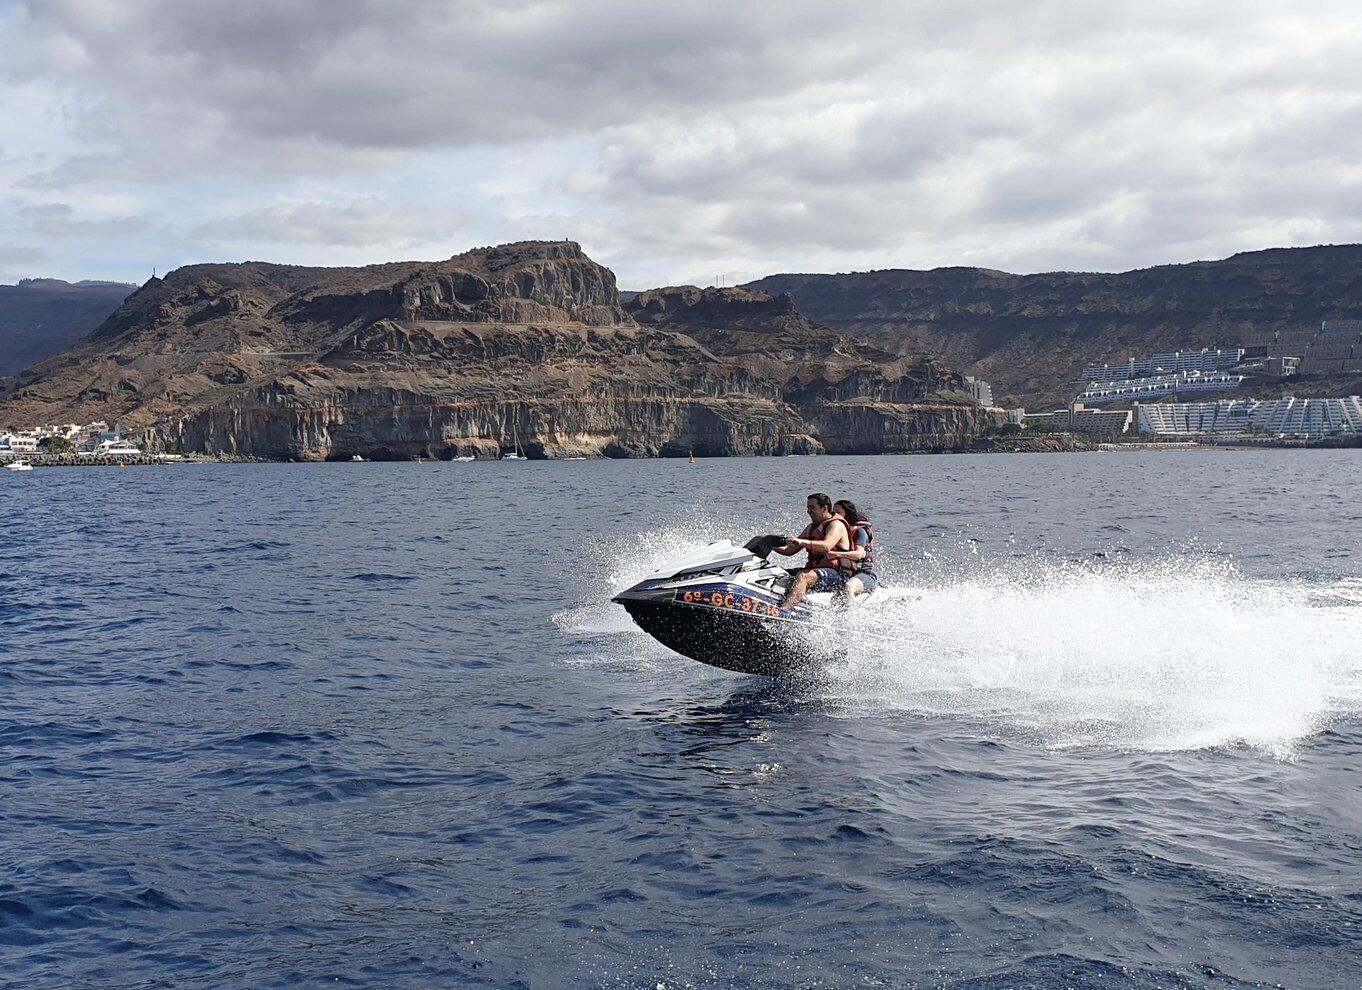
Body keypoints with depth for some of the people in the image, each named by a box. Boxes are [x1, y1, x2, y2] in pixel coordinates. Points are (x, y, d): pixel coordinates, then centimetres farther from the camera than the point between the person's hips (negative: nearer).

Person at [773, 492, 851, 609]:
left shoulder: (836, 525, -6)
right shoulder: (812, 527, 21)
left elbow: (826, 546, -28)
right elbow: (790, 550, 22)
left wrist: (802, 542, -39)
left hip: (837, 574, -10)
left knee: (802, 577, -35)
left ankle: (784, 610, -53)